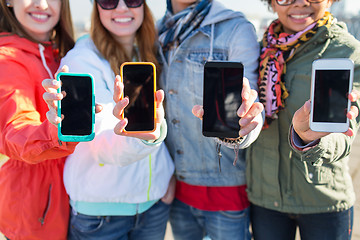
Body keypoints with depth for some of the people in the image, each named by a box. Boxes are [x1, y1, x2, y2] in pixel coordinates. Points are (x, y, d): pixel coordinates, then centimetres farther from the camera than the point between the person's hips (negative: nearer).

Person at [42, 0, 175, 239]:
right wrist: (144, 137, -47)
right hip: (100, 208, -4)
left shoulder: (150, 56, 2)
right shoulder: (81, 60, -15)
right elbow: (104, 146, -27)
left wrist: (170, 174, -2)